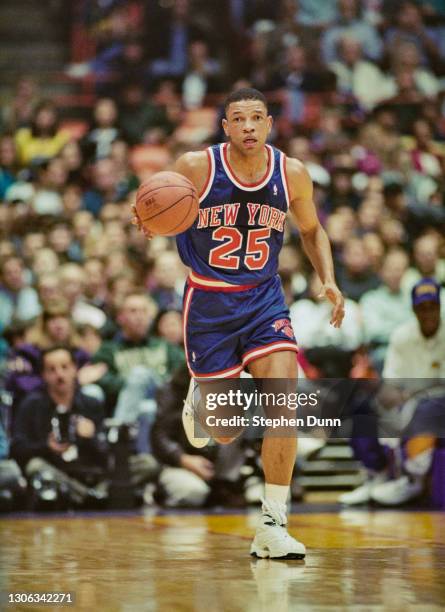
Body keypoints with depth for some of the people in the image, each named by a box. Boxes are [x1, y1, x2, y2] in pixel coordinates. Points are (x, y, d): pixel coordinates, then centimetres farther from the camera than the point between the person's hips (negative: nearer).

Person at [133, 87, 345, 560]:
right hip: (208, 302, -1)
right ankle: (199, 399, 45)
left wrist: (328, 280, -3)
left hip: (264, 299, 1)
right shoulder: (195, 167, -14)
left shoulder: (292, 174, -6)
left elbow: (311, 229, 12)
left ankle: (272, 527, -13)